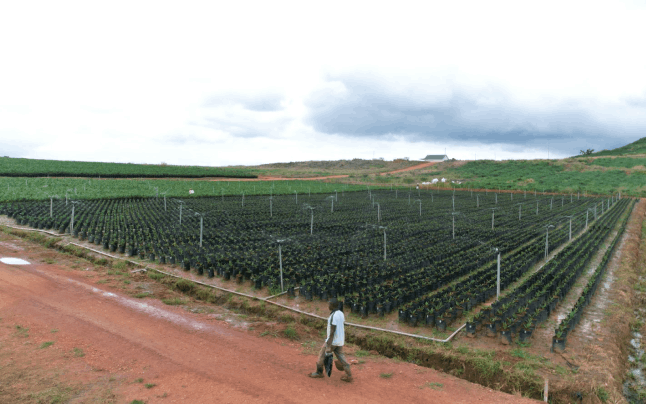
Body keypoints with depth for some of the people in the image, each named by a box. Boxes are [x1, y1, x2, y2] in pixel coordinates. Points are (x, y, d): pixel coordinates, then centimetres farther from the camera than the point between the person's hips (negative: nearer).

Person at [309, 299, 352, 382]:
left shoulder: (333, 316, -22)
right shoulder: (341, 314, 6)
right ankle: (349, 376, 8)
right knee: (341, 357, 12)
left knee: (322, 354, 8)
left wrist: (329, 346, -21)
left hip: (333, 341, -8)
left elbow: (332, 332, -23)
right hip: (340, 341, 8)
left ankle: (319, 372, 20)